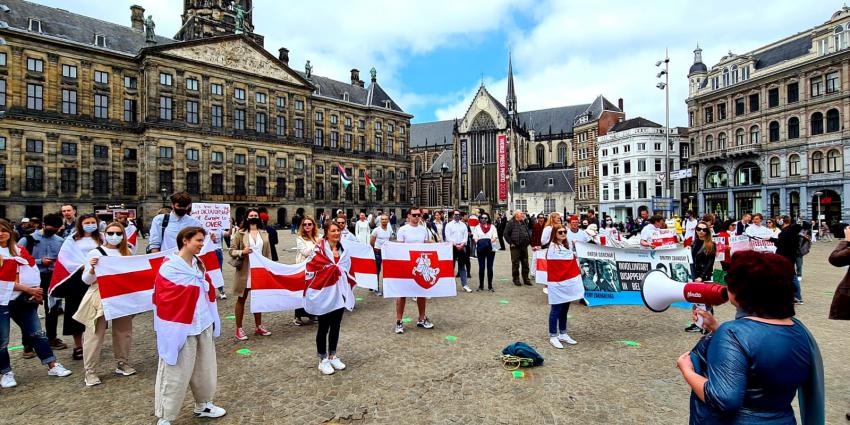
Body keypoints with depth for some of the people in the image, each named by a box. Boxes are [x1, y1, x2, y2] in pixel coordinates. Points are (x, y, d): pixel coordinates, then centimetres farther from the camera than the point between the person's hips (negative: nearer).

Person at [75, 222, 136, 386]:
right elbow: (86, 280, -4)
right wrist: (92, 268, -22)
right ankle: (90, 372, 11)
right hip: (100, 299, -4)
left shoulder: (127, 253, 8)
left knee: (124, 333, 13)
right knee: (95, 336, 2)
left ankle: (122, 364, 27)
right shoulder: (95, 253, -4)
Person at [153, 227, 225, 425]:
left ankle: (203, 405, 36)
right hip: (181, 328, -7)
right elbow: (163, 299, -15)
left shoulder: (198, 264, 7)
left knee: (205, 368, 18)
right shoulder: (169, 268, -15)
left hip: (203, 325, 7)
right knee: (176, 373, 3)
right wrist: (171, 327, -14)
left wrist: (212, 319, 18)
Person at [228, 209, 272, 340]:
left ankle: (258, 326, 25)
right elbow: (232, 251, -4)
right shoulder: (240, 233, -4)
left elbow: (268, 253, 9)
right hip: (244, 270, -3)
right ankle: (239, 329, 15)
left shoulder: (264, 233, 7)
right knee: (241, 299, 6)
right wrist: (242, 252, -23)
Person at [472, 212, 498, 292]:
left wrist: (489, 242, -18)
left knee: (490, 267, 2)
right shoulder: (477, 227, 11)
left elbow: (495, 237, 1)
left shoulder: (492, 227, 11)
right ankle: (481, 286, 9)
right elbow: (475, 238, 2)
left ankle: (490, 286, 9)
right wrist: (480, 243, -17)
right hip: (480, 249, 0)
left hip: (491, 249, 0)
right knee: (481, 268, 1)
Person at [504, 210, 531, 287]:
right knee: (515, 263, 1)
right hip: (515, 247, -6)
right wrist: (511, 243, -11)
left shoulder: (523, 223, 13)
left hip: (524, 246, 6)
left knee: (525, 263, 9)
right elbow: (506, 234, -9)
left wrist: (528, 241, 11)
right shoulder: (511, 223, -6)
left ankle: (526, 278, 18)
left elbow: (528, 233, 22)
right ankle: (516, 279, 11)